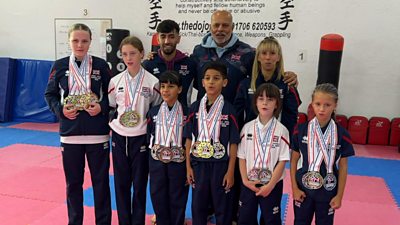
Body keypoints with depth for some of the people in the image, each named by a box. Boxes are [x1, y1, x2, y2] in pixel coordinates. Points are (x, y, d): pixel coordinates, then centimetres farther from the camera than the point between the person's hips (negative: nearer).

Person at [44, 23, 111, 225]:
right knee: (73, 181, 13)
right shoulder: (60, 65, 2)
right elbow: (50, 94, 9)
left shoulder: (100, 65, -1)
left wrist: (102, 107, -13)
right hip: (70, 132, 1)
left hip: (97, 132, -1)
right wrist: (60, 110, -9)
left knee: (100, 180, 7)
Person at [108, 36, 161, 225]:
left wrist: (148, 119, -10)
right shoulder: (115, 81, 0)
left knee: (140, 184, 9)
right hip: (119, 138, 3)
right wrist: (116, 120, -2)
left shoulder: (152, 82, -8)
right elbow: (109, 108, 11)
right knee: (121, 184, 12)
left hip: (141, 138, -2)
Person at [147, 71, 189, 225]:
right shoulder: (153, 112, 3)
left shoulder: (186, 112, -5)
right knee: (158, 196, 11)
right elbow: (149, 134, 10)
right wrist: (156, 148, 1)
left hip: (178, 161, -2)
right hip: (157, 161, 3)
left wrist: (182, 150, -7)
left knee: (177, 198, 9)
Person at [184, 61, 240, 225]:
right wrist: (188, 166, 2)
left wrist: (230, 171, -8)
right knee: (198, 206, 15)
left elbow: (233, 143, -6)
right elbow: (189, 139, 4)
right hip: (198, 164, 2)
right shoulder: (195, 108, 0)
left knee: (222, 207, 11)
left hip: (221, 165, -2)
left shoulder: (229, 110, -7)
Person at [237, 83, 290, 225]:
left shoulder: (281, 130, -10)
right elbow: (241, 157, 0)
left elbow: (282, 161, -10)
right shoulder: (247, 128, -3)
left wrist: (270, 185, -13)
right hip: (249, 184, 3)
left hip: (273, 185, -2)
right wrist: (245, 180, -8)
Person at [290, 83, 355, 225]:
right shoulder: (301, 130, -9)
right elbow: (294, 160, -1)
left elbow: (343, 166, -2)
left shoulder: (342, 134, -10)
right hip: (303, 188, 0)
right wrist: (294, 188, -4)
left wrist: (339, 195, -1)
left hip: (328, 190, 0)